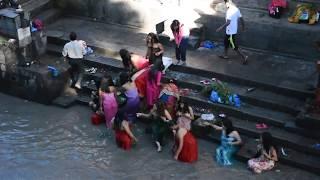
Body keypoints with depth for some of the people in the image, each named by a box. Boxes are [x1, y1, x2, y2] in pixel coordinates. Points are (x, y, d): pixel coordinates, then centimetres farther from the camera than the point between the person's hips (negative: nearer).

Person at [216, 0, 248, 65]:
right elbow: (241, 19, 8)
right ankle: (225, 55, 39)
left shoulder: (229, 11, -25)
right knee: (226, 42, 25)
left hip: (230, 32, -9)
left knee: (234, 46, 1)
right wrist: (243, 26, 24)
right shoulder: (236, 9, 1)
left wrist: (221, 28, -25)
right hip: (234, 30, 9)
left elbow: (228, 22, -33)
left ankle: (244, 57, 4)